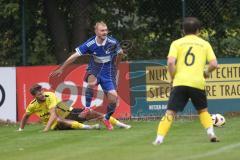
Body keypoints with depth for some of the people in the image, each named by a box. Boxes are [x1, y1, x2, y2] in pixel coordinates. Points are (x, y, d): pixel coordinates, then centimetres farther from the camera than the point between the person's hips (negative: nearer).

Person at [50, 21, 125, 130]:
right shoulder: (90, 44, -17)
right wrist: (61, 69, -12)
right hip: (94, 69, -1)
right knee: (92, 82, -39)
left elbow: (120, 53, 9)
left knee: (113, 97, -10)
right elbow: (74, 56, -13)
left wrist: (115, 67, 20)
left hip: (108, 73, 1)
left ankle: (107, 119, 18)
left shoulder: (112, 42, -14)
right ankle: (87, 107, -26)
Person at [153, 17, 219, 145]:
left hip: (180, 82, -1)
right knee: (203, 110, 23)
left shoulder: (177, 43, 8)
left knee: (170, 112, -3)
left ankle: (159, 138, -15)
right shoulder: (205, 44, 12)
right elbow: (214, 64, 2)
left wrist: (173, 77, 7)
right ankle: (211, 133, 7)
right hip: (198, 83, 1)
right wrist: (206, 73, 21)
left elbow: (170, 62, -6)